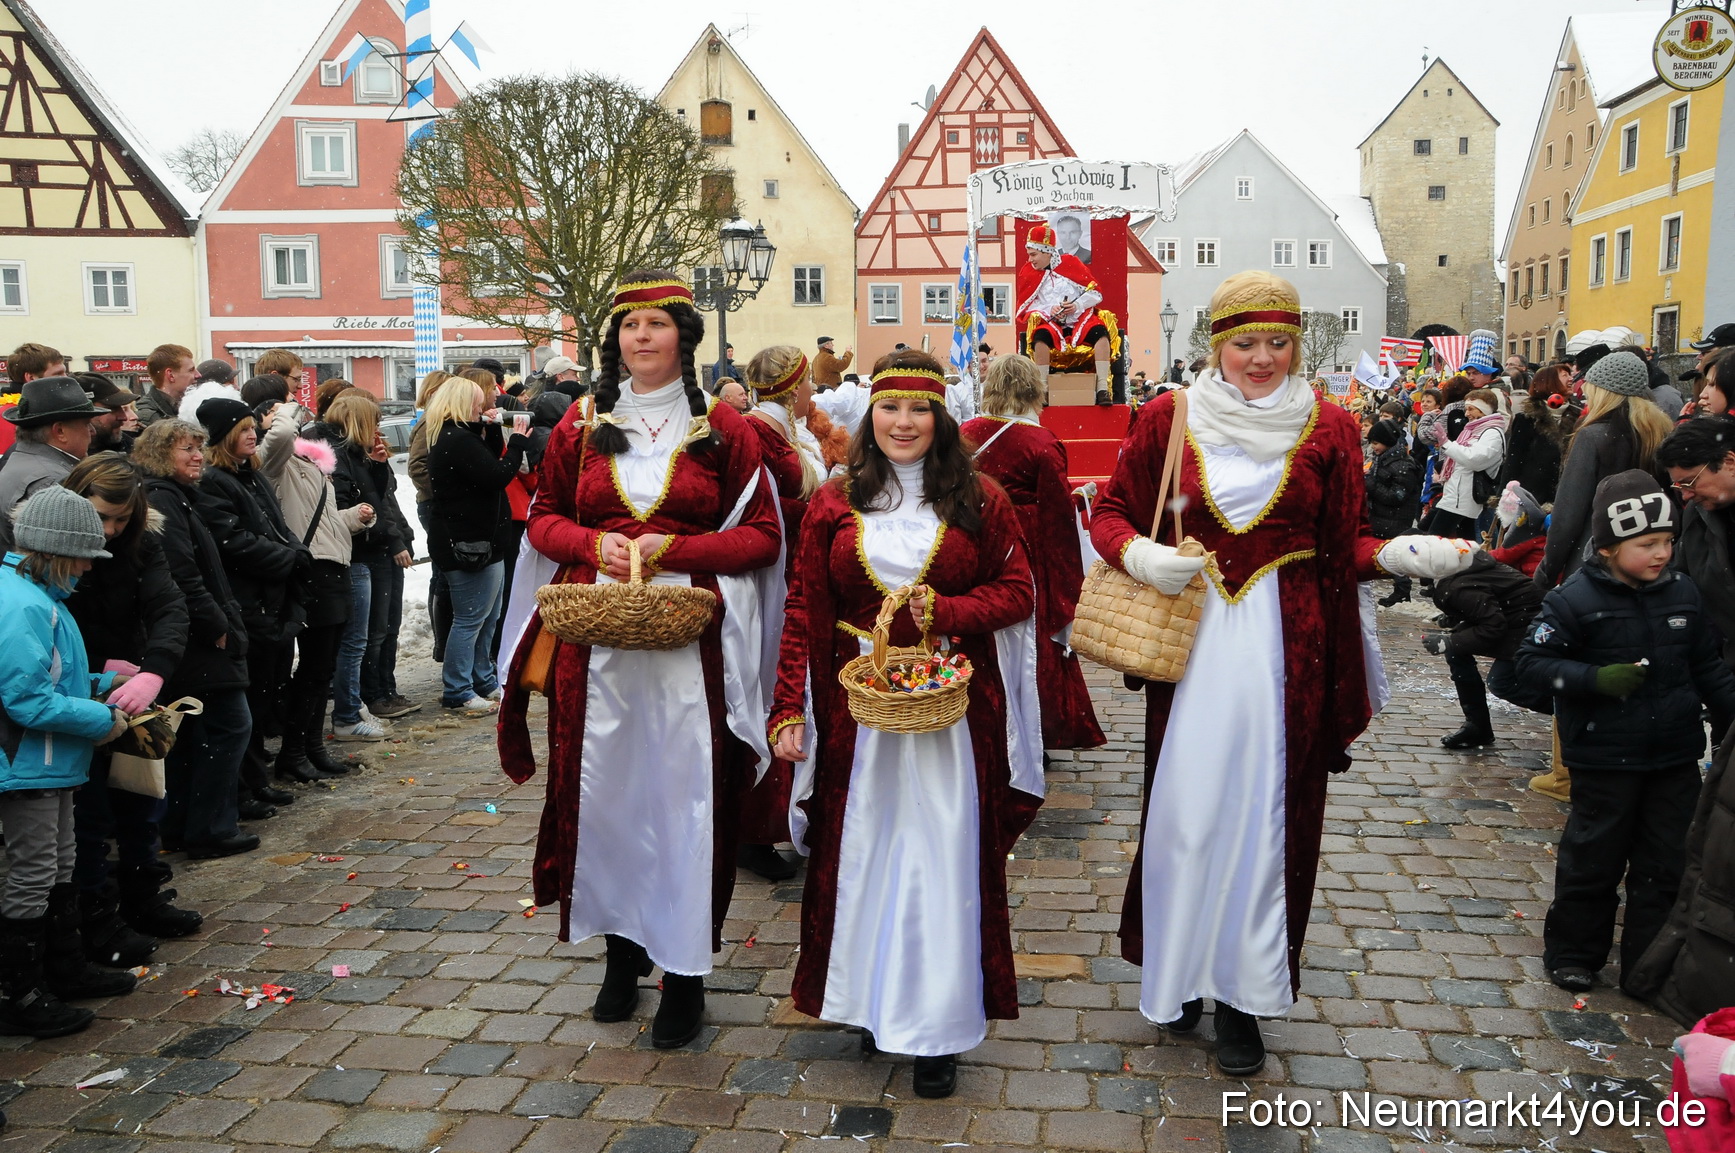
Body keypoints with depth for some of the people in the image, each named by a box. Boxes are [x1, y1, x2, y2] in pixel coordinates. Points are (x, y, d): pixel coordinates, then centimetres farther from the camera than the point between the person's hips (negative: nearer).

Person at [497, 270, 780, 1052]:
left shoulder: (723, 429, 3)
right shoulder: (581, 428, 11)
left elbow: (762, 536, 1)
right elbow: (544, 518, 16)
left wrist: (673, 549, -13)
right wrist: (594, 544, -6)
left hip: (688, 638, -2)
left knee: (685, 792, 0)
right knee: (602, 788, 7)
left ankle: (685, 972, 13)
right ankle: (623, 944, 27)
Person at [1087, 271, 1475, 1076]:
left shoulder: (1327, 429, 3)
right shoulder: (1169, 419, 2)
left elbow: (1341, 547, 6)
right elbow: (1109, 511, 8)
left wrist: (1395, 555, -13)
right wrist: (1136, 554, -12)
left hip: (1285, 643, 0)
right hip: (1194, 638, 0)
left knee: (1265, 812, 6)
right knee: (1185, 806, 5)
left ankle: (1245, 996, 20)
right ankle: (1182, 972, 27)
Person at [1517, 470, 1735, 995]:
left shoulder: (1682, 592, 3)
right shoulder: (1575, 598, -13)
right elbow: (1534, 660, -12)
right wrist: (1595, 679, -23)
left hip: (1675, 756, 5)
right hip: (1605, 759, -5)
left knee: (1666, 864, 11)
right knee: (1593, 859, 6)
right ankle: (1573, 954, 23)